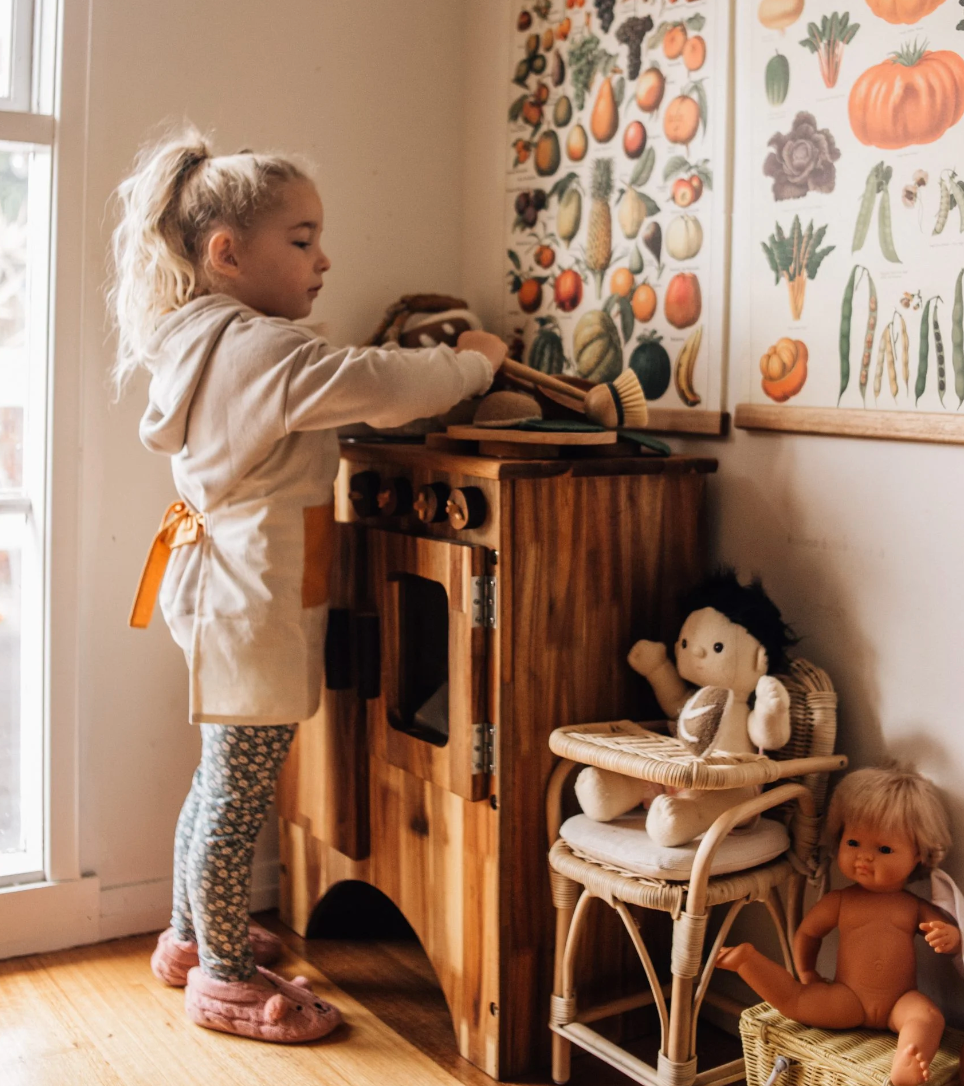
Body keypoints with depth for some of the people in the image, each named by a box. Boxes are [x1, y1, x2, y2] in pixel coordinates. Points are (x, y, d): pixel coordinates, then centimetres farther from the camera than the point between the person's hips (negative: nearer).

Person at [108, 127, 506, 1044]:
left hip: (218, 581, 10)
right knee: (239, 794, 2)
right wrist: (475, 361, -9)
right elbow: (388, 387, -29)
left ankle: (191, 935, 38)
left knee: (220, 779, 22)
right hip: (256, 600, -10)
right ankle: (224, 978, 17)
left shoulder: (200, 342, 10)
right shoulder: (267, 350, -21)